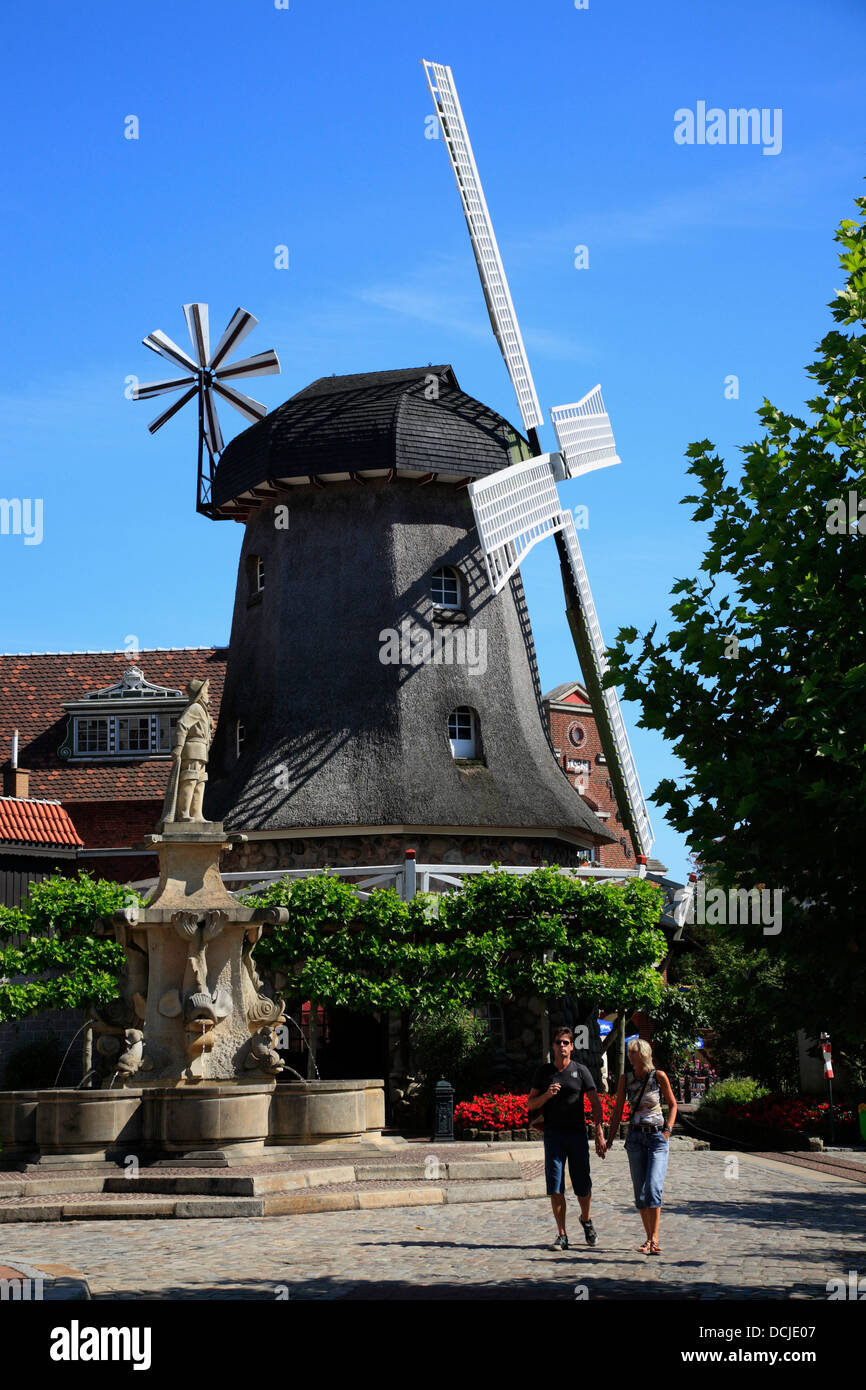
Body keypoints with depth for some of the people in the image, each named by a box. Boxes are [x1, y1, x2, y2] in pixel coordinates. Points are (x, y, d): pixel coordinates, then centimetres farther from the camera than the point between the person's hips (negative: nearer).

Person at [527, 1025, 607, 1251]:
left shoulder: (581, 1071, 3)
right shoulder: (543, 1072, 8)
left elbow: (595, 1103, 1)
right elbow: (531, 1104, 10)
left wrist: (600, 1135, -7)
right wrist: (547, 1095, -12)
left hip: (577, 1133, -1)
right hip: (553, 1134, 1)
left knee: (582, 1186, 3)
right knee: (555, 1186, -6)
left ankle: (586, 1220, 32)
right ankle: (562, 1235, 0)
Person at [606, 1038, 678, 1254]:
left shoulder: (659, 1076, -5)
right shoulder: (625, 1078, 3)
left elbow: (672, 1104, 7)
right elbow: (618, 1110, 9)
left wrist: (667, 1131, -4)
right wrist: (610, 1139, 5)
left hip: (658, 1136, -3)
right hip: (635, 1137, 3)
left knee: (653, 1187, -16)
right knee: (640, 1191, 3)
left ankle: (654, 1238, -17)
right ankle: (649, 1238, 13)